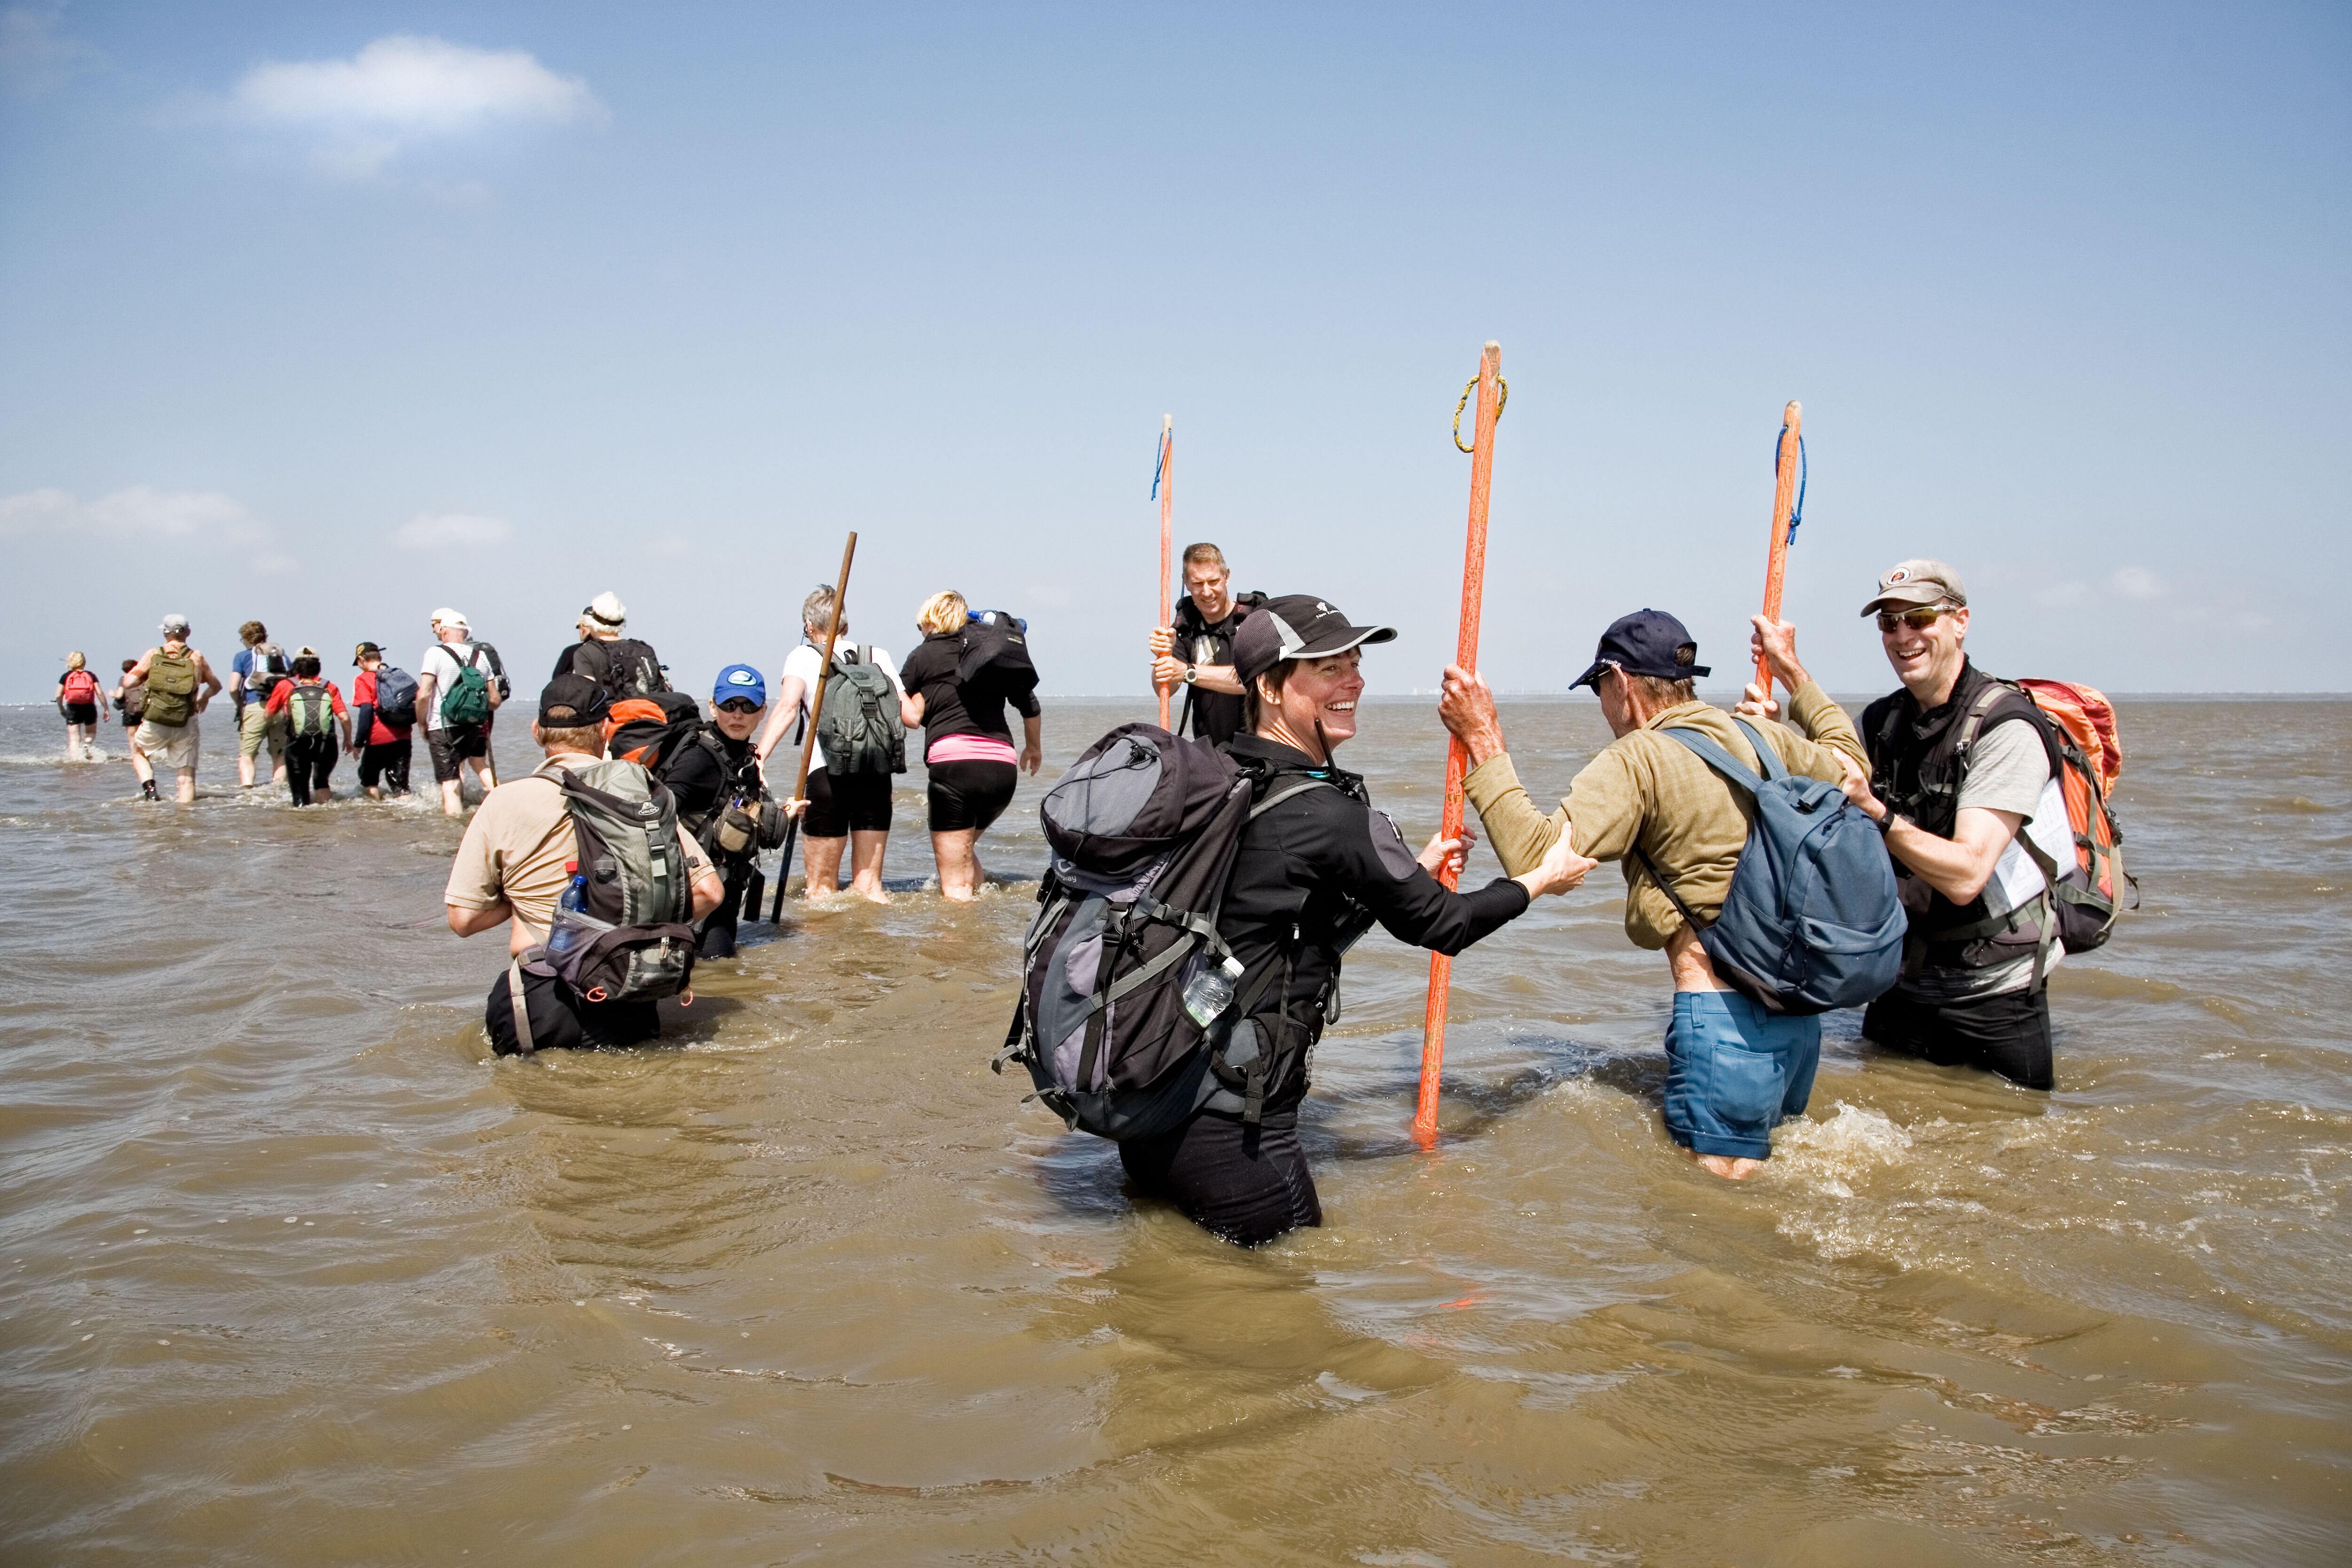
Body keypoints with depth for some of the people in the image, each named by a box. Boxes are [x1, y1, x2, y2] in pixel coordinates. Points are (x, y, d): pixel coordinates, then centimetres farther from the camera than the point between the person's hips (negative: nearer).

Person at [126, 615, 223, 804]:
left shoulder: (153, 655, 0)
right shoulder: (197, 657, 4)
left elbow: (128, 682, -3)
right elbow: (216, 686, 18)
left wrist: (144, 679, 18)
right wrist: (204, 697, 38)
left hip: (154, 724, 0)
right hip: (186, 726, 0)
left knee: (138, 753, 28)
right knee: (187, 779, 5)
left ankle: (149, 786, 6)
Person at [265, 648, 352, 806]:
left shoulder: (285, 686, 4)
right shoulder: (330, 688, 6)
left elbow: (269, 715, 11)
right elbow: (344, 718, -1)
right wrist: (348, 739, 15)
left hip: (298, 746, -2)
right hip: (327, 745, 2)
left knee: (301, 796, 9)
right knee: (321, 782, 26)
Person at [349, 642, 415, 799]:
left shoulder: (363, 680, -3)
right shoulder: (399, 675, 13)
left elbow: (366, 711, -12)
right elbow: (417, 701, 13)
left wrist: (358, 743, -9)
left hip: (379, 740, -4)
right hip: (403, 739, 4)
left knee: (369, 780, 16)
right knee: (400, 785, 6)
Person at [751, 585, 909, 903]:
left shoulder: (803, 656, 8)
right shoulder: (879, 656, 17)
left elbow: (788, 706, -10)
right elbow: (909, 716, 12)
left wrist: (759, 757, -18)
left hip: (827, 772, -3)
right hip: (877, 771, 3)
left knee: (822, 886, 8)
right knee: (867, 884, 12)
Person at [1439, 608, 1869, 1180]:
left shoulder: (1635, 760, -12)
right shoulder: (1765, 740, 9)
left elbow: (1540, 857, -23)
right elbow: (1850, 765, 31)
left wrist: (1485, 742, -16)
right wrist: (1795, 673, 41)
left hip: (1723, 1018, -8)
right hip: (1800, 1012, 8)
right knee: (1773, 1169, 25)